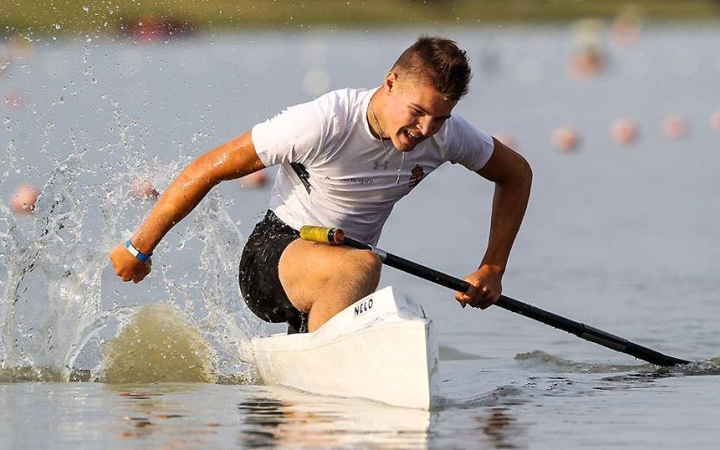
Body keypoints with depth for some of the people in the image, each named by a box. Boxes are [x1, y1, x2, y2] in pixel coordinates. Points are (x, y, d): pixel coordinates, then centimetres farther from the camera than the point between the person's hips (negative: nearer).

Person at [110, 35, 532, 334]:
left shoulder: (446, 134, -9)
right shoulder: (323, 123, -25)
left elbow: (516, 173, 11)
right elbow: (208, 170, -18)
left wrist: (492, 270, 2)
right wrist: (140, 247, -12)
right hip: (272, 256, -7)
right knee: (362, 265, -37)